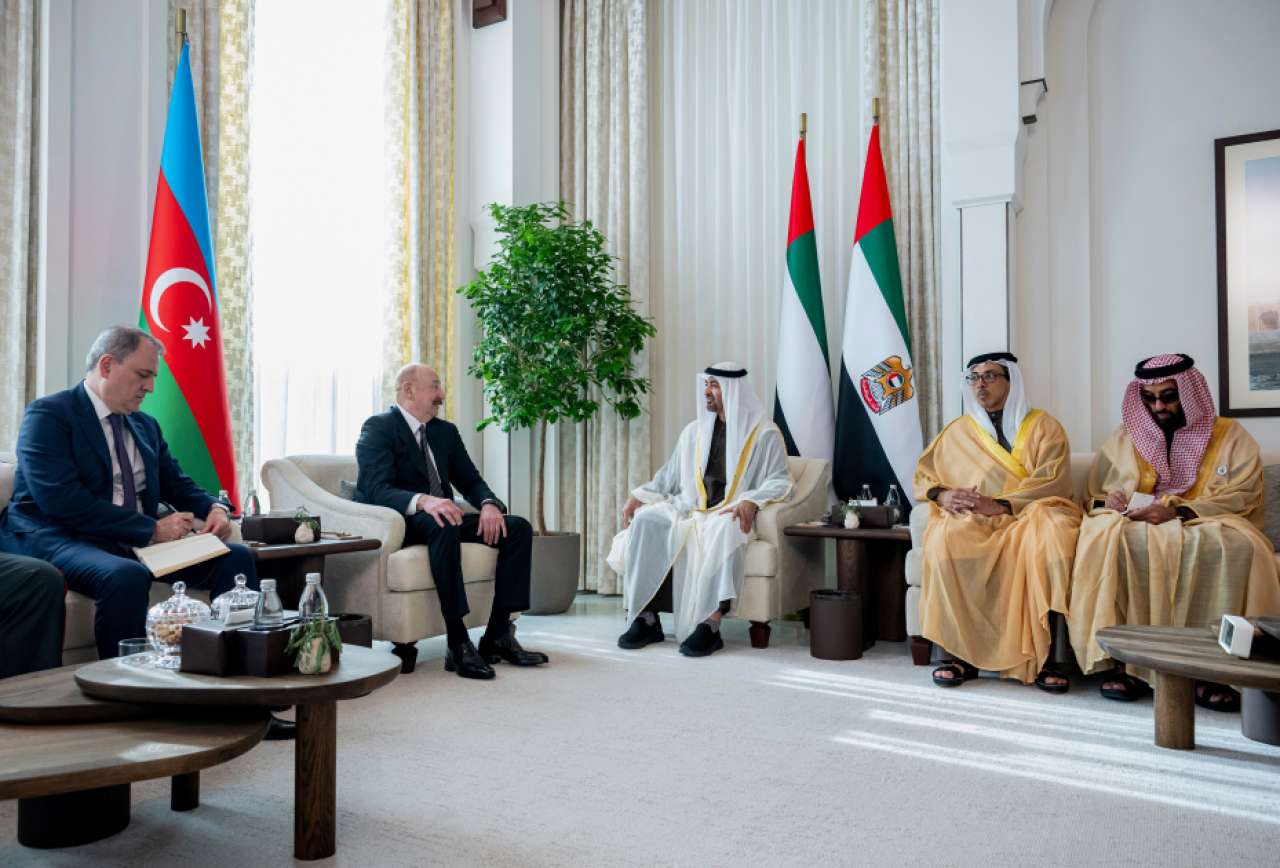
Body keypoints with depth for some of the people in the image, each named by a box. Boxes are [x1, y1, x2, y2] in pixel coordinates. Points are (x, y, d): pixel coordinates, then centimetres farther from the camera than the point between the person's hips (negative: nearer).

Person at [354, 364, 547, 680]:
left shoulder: (446, 431, 16)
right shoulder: (378, 428, -7)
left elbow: (470, 480, 12)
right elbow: (375, 489, -21)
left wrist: (489, 505, -12)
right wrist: (422, 501, -40)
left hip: (441, 518, 8)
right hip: (399, 523, -7)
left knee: (518, 528, -10)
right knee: (443, 526, -39)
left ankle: (498, 635, -15)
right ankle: (458, 644, -36)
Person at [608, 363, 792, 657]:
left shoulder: (765, 434, 3)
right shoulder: (693, 431, 19)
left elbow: (779, 480, -5)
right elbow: (669, 476, 20)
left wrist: (751, 500, -24)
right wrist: (639, 496, 4)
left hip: (730, 514, -4)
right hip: (687, 509, 5)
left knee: (723, 529, -40)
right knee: (645, 520, -25)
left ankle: (710, 625, -40)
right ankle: (645, 618, -25)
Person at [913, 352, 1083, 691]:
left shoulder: (1043, 426, 12)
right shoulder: (958, 430, 21)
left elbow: (1053, 483, -2)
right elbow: (923, 476, 19)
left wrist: (999, 504, -16)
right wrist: (941, 495, -5)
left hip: (1030, 514, -1)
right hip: (973, 521, 2)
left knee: (1050, 535, -36)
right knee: (945, 539, -33)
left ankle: (1043, 655, -29)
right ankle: (961, 651, -25)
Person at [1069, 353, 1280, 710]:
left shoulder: (1230, 435, 10)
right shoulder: (1125, 437, 17)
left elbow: (1242, 495, -4)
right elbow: (1095, 493, 16)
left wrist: (1178, 513, -18)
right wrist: (1108, 501, -9)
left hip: (1206, 525, -1)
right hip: (1136, 525, 1)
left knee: (1237, 547, -37)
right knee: (1106, 539, -34)